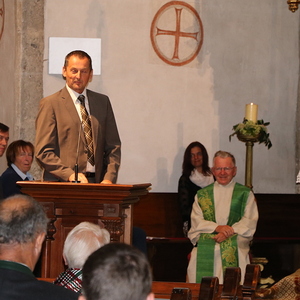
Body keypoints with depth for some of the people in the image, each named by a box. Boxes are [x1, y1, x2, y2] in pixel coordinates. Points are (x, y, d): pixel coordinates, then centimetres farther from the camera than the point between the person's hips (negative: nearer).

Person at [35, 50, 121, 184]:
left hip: (97, 183, 3)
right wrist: (70, 174, -14)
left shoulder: (102, 102, 18)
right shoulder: (50, 104, 4)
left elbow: (113, 146, 16)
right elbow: (43, 152, -2)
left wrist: (109, 178, 0)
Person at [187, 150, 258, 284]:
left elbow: (250, 222, 5)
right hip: (206, 243, 1)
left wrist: (229, 232, -12)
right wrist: (217, 228, -10)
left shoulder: (245, 194, 16)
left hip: (235, 243, -1)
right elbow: (196, 222, 9)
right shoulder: (202, 195, 20)